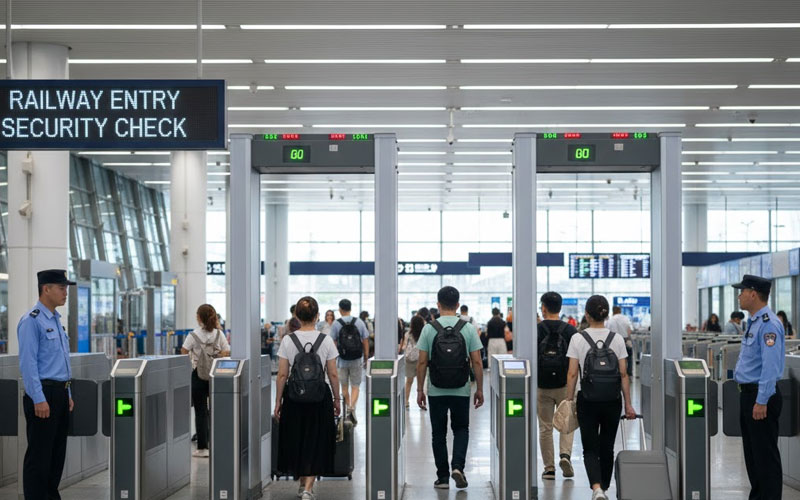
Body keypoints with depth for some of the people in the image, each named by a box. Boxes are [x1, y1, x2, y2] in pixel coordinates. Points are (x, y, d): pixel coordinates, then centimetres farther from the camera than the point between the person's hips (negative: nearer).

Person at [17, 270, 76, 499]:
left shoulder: (56, 320, 15)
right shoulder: (32, 321, -13)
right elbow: (28, 363, -17)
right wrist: (39, 399, -20)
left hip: (60, 392, 9)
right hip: (43, 394, -9)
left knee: (57, 452, 12)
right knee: (39, 455, -4)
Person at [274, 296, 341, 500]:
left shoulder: (288, 340, -5)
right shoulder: (326, 340, -6)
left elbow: (282, 375, -3)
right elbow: (333, 374, -3)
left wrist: (278, 401, 6)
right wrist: (337, 399, 9)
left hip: (294, 397, 1)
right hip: (320, 397, -1)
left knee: (295, 440, 16)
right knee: (316, 442, 6)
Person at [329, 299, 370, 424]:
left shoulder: (336, 324, -7)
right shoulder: (359, 322, -2)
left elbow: (333, 343, -5)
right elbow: (365, 341, 2)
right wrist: (366, 358, 12)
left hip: (342, 360, -1)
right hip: (357, 360, 1)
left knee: (344, 386, 14)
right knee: (355, 386, 4)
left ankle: (348, 408, 21)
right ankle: (352, 409, -15)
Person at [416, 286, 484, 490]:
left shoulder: (429, 329, -6)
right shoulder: (468, 329, -4)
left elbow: (422, 362, -5)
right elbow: (477, 362, -4)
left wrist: (420, 390, 3)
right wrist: (480, 389, 4)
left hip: (436, 392, 0)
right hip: (461, 391, 0)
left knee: (439, 434, 10)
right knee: (461, 429, 16)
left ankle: (443, 477, 10)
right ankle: (458, 466, -5)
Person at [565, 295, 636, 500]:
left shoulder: (578, 339, -6)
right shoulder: (617, 339, -1)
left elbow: (572, 374, -7)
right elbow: (623, 374, -1)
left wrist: (568, 402, 0)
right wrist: (628, 405, 4)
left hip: (588, 402, -2)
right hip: (612, 402, 2)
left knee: (590, 449, 3)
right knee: (607, 448, 15)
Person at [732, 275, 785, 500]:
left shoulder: (768, 324, -18)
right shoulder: (754, 322, 14)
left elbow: (771, 367, -23)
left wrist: (761, 402, -25)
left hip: (761, 396, -10)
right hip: (748, 394, 10)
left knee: (765, 454, -5)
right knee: (752, 450, 15)